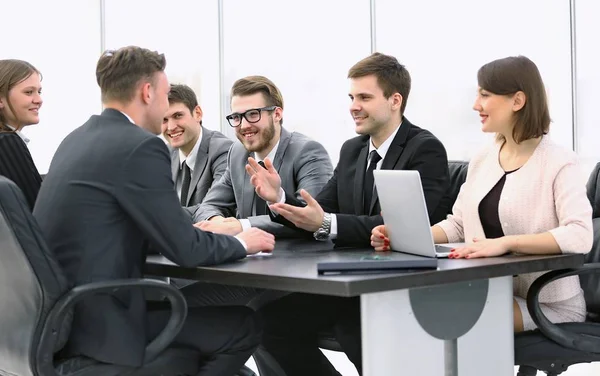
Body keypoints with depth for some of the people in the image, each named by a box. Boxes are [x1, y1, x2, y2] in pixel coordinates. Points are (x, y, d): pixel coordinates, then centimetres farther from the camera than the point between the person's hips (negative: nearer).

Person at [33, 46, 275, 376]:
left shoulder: (77, 139, 12)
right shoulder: (140, 146, -15)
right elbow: (185, 250, -13)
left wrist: (198, 231, 19)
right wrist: (241, 243, 5)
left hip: (56, 316, 9)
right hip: (97, 322, -9)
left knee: (193, 303, 26)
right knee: (243, 326, 0)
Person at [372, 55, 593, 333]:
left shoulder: (559, 163, -10)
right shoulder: (482, 160, 12)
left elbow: (580, 235, -23)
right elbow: (457, 224, 15)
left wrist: (505, 243, -34)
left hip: (549, 306, -6)